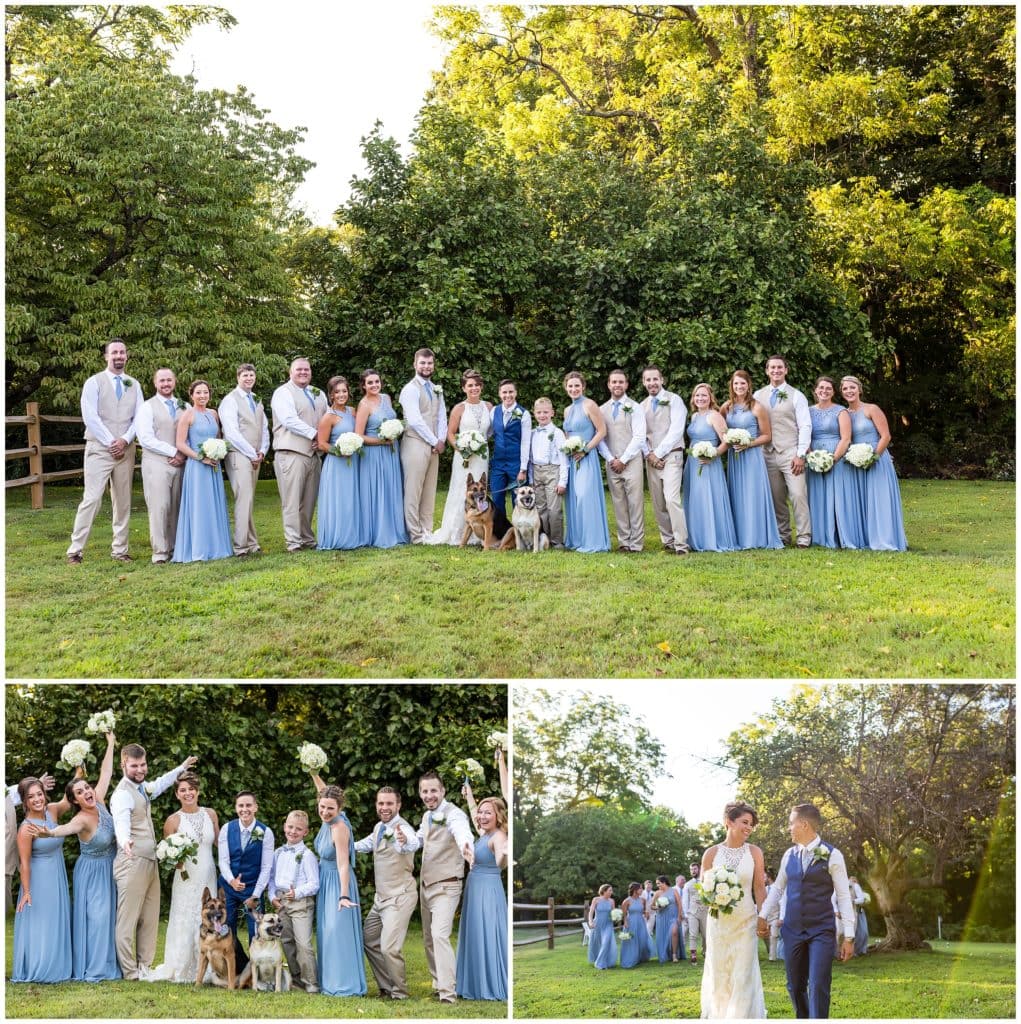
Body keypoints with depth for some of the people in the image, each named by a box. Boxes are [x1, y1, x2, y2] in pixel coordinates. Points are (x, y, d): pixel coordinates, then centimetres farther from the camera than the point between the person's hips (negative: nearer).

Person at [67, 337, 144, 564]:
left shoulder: (134, 385, 12)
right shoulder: (94, 382, 0)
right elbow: (90, 417, -8)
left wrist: (125, 440, -9)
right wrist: (111, 443, -12)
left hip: (125, 449, 4)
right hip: (99, 449, -4)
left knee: (123, 501, 6)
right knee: (91, 499, -10)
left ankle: (119, 550, 12)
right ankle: (75, 550, -7)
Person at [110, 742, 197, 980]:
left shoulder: (141, 789, 15)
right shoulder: (123, 794, -14)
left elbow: (159, 784, 38)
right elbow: (121, 824, -32)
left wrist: (181, 768, 47)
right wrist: (125, 842, -52)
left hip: (150, 862, 10)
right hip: (132, 863, -10)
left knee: (150, 919, 12)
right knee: (128, 919, -4)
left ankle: (145, 967, 18)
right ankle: (130, 971, -1)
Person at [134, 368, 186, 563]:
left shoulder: (184, 407, 14)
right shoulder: (147, 407, 2)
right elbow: (146, 439, -7)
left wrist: (184, 454, -7)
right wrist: (173, 452, -9)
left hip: (180, 464, 4)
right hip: (156, 464, -4)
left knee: (176, 508, 3)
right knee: (159, 507, -8)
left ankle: (174, 549, 8)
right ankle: (159, 552, -4)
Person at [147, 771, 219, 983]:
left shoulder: (210, 814, 5)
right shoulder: (173, 820, -4)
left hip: (209, 877, 3)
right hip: (186, 878, -3)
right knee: (185, 923, -2)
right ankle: (183, 971, 8)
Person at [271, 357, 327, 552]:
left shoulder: (318, 394, 20)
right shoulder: (283, 393, -2)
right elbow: (289, 420, -15)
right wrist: (314, 434, -16)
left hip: (313, 453, 7)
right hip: (291, 453, -6)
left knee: (309, 500, 9)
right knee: (292, 499, -7)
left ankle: (307, 538, 16)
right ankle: (293, 541, -6)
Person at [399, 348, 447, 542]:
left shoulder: (437, 390, 17)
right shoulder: (411, 389, -7)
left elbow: (442, 417, 14)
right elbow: (415, 420, -15)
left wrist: (441, 440, -2)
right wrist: (434, 441, -10)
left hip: (434, 446, 7)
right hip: (416, 444, -7)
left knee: (429, 492, 8)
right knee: (413, 491, -6)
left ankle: (427, 531, 12)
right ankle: (415, 534, -4)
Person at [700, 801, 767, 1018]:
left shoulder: (754, 852, -3)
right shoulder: (712, 853, -3)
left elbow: (759, 888, 1)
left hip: (745, 921, 0)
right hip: (718, 921, 0)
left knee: (743, 976, 1)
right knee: (718, 974, 8)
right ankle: (718, 1016, 21)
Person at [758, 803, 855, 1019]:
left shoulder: (832, 855, -7)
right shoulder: (789, 855, 7)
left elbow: (844, 896, -7)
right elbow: (777, 888, 17)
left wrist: (849, 936, -9)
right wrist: (763, 915, 7)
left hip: (821, 931, -5)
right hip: (792, 930, 5)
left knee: (818, 987, -10)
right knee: (795, 986, 11)